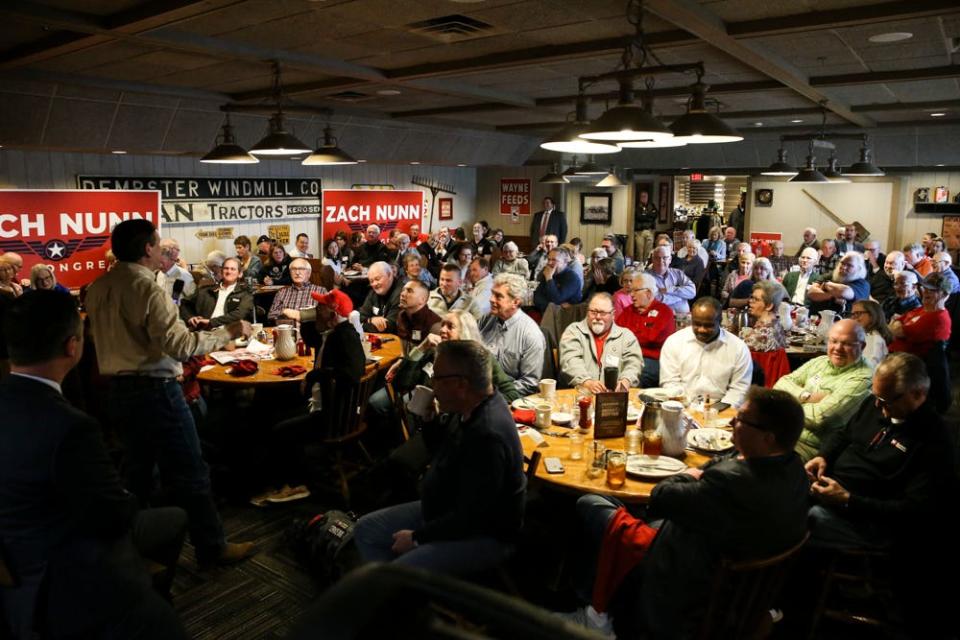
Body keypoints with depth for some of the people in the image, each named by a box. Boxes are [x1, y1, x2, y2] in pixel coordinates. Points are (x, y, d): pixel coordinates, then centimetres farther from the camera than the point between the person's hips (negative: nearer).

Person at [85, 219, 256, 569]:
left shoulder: (98, 288, 5)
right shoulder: (147, 288, -19)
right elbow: (179, 346, -23)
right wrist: (228, 333, -14)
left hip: (118, 389, 9)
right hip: (154, 389, -8)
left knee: (137, 469, 22)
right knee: (189, 473, 1)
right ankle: (212, 547, 11)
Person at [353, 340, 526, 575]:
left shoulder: (487, 436, -33)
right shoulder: (469, 408, -4)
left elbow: (470, 519, -27)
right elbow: (439, 450, 14)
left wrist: (417, 538, -15)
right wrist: (430, 418, -6)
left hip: (481, 535, -10)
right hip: (445, 512, 10)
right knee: (365, 530, 9)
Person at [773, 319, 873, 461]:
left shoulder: (862, 378, -12)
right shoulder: (819, 362, 11)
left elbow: (819, 417, -19)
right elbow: (782, 384, 7)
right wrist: (805, 396, -12)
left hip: (809, 446, -7)